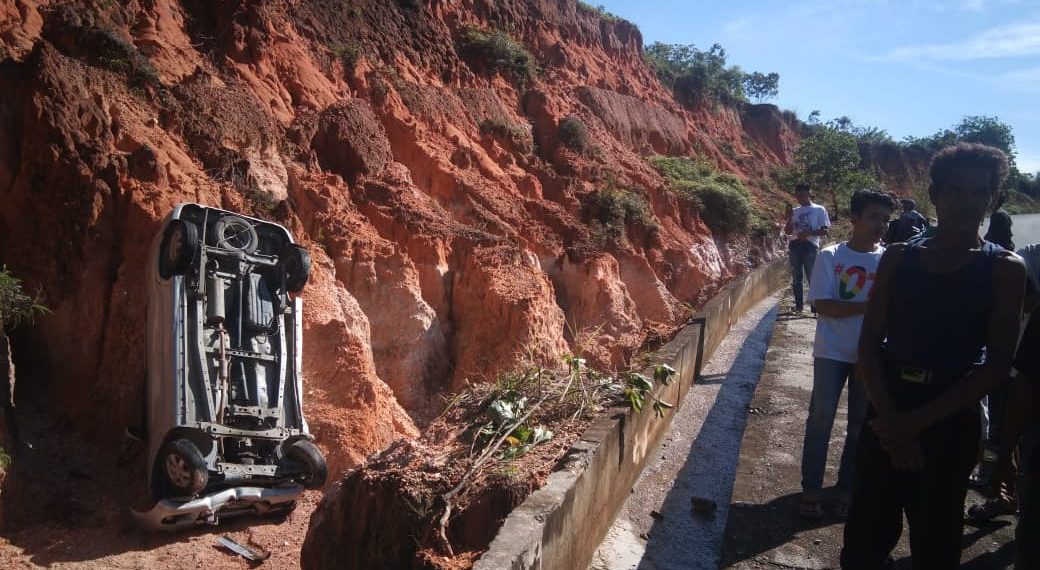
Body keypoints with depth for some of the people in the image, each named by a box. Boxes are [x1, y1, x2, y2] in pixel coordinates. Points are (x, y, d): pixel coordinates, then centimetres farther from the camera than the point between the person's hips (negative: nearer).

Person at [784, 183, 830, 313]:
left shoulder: (819, 210, 4)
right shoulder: (795, 211, 15)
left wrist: (808, 233, -14)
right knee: (796, 278, 5)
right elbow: (788, 232, 14)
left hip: (810, 245, -5)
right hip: (795, 245, 5)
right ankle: (798, 305, 11)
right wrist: (789, 218, 0)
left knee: (812, 277, -7)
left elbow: (825, 230, -2)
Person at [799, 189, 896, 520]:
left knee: (861, 424, 8)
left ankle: (847, 489, 22)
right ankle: (811, 489, 8)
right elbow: (822, 305, -13)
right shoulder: (830, 256, -6)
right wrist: (869, 306, -24)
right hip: (832, 352, -2)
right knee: (821, 419, -3)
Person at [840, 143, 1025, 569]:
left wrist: (919, 421, -16)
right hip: (887, 411, 2)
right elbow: (870, 343, -1)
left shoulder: (1004, 268, -3)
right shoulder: (899, 257, 3)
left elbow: (998, 366, -9)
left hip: (951, 422, -2)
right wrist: (889, 416, -13)